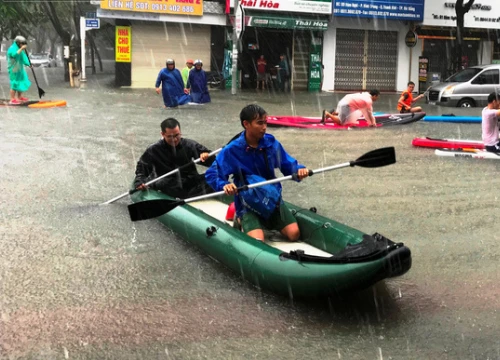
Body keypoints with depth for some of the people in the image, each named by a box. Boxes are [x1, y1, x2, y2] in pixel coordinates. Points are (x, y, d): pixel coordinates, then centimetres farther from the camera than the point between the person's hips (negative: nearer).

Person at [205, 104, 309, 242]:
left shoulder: (272, 143, -4)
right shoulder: (232, 150, -14)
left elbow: (288, 164, 6)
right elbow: (211, 174, -10)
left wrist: (299, 169, -17)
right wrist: (224, 185, -31)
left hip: (273, 198, 4)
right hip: (248, 203, -4)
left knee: (294, 234, -8)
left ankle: (269, 223, 21)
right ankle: (242, 222, 9)